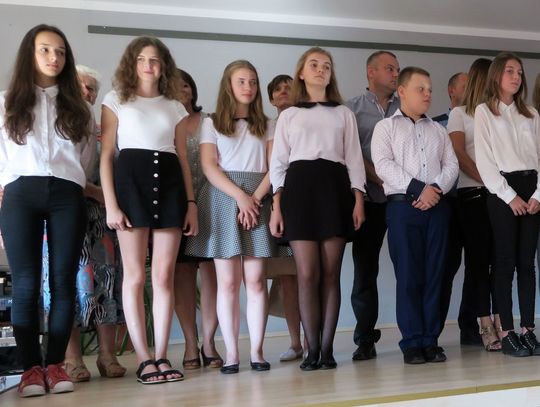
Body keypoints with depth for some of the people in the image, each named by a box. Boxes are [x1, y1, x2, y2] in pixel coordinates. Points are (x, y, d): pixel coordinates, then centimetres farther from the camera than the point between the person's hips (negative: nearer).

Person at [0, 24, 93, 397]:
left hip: (67, 196, 1)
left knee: (63, 281, -3)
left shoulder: (77, 107, 18)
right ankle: (31, 367, -2)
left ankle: (55, 364, 3)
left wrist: (73, 183, 8)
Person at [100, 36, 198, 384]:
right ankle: (144, 359, 2)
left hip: (169, 183, 3)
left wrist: (192, 203, 5)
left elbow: (184, 158, 15)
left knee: (165, 276, 0)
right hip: (131, 180, -2)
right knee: (135, 276, -4)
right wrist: (110, 204, -9)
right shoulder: (117, 101, 10)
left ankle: (162, 356, 6)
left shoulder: (175, 107, 17)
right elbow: (106, 155, 2)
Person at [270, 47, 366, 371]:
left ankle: (327, 349, 2)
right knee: (307, 273, -7)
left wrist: (358, 199, -2)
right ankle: (312, 350, -1)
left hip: (335, 187, 1)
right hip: (300, 186, -1)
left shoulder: (344, 113, 18)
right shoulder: (289, 115, 15)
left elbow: (354, 158, 11)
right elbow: (278, 162, 9)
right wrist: (276, 206, -3)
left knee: (331, 273, -2)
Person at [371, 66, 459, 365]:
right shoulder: (385, 127, 7)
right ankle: (412, 342, 2)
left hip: (436, 205, 4)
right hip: (403, 205, -4)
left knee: (434, 274, 3)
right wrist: (417, 188, -14)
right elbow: (383, 165, -6)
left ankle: (430, 340, 9)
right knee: (408, 275, -4)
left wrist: (436, 188, -9)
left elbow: (451, 165, 11)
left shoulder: (438, 130, 20)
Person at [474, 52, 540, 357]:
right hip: (502, 190, -4)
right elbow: (485, 161, -5)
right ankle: (507, 332, 1)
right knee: (506, 262, -4)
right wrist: (510, 196, -11)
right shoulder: (483, 111, 4)